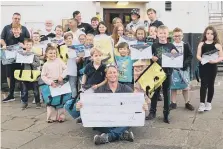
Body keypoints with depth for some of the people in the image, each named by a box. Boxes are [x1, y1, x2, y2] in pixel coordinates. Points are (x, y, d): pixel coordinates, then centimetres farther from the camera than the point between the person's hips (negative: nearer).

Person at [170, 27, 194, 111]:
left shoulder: (186, 45, 4)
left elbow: (190, 56, 0)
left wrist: (185, 63, -16)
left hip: (184, 68, 0)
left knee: (185, 85, 8)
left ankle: (187, 103, 21)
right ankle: (173, 103, 17)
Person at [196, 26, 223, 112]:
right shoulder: (201, 44, 4)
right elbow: (198, 56, 2)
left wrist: (214, 61, -20)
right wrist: (202, 59, -18)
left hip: (212, 67, 0)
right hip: (203, 67, 0)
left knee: (211, 85, 9)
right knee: (203, 84, -5)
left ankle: (208, 103, 20)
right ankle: (202, 103, -2)